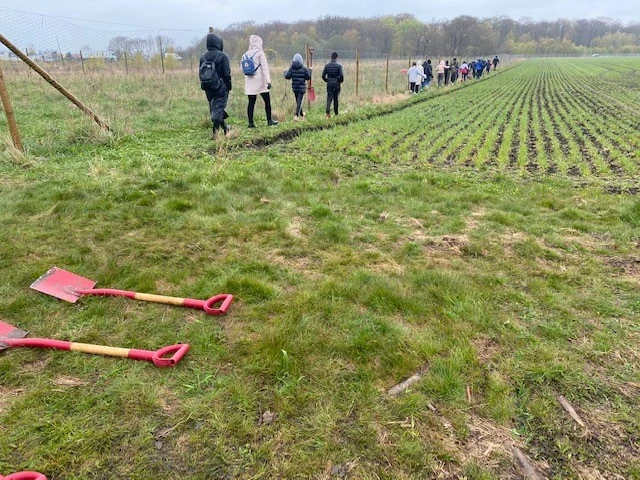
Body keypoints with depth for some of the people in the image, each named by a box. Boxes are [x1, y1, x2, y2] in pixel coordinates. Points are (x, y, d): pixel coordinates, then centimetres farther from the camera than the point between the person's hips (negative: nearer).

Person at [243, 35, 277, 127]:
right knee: (267, 101, 7)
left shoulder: (246, 54, 8)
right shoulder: (260, 53, -7)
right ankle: (269, 120, 12)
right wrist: (268, 81, -14)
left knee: (251, 102, 5)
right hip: (260, 81, -5)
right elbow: (265, 68, -12)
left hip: (249, 82, 5)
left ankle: (250, 122, 3)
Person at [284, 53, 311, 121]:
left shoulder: (291, 68, -4)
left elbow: (287, 76, -7)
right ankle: (296, 115, -25)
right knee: (299, 101, -7)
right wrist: (309, 72, 15)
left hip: (294, 87, 4)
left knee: (298, 101, 19)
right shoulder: (304, 68, -9)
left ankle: (301, 114, 34)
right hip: (302, 87, -4)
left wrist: (285, 72, 14)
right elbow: (308, 77, -4)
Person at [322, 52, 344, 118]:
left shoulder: (327, 66, 2)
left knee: (329, 98, 0)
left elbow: (323, 76, 1)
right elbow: (341, 76, -12)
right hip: (336, 84, -2)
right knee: (335, 99, 11)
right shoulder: (338, 66, -8)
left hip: (329, 84, 2)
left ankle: (328, 112, -18)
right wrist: (341, 81, 7)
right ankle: (336, 112, 21)